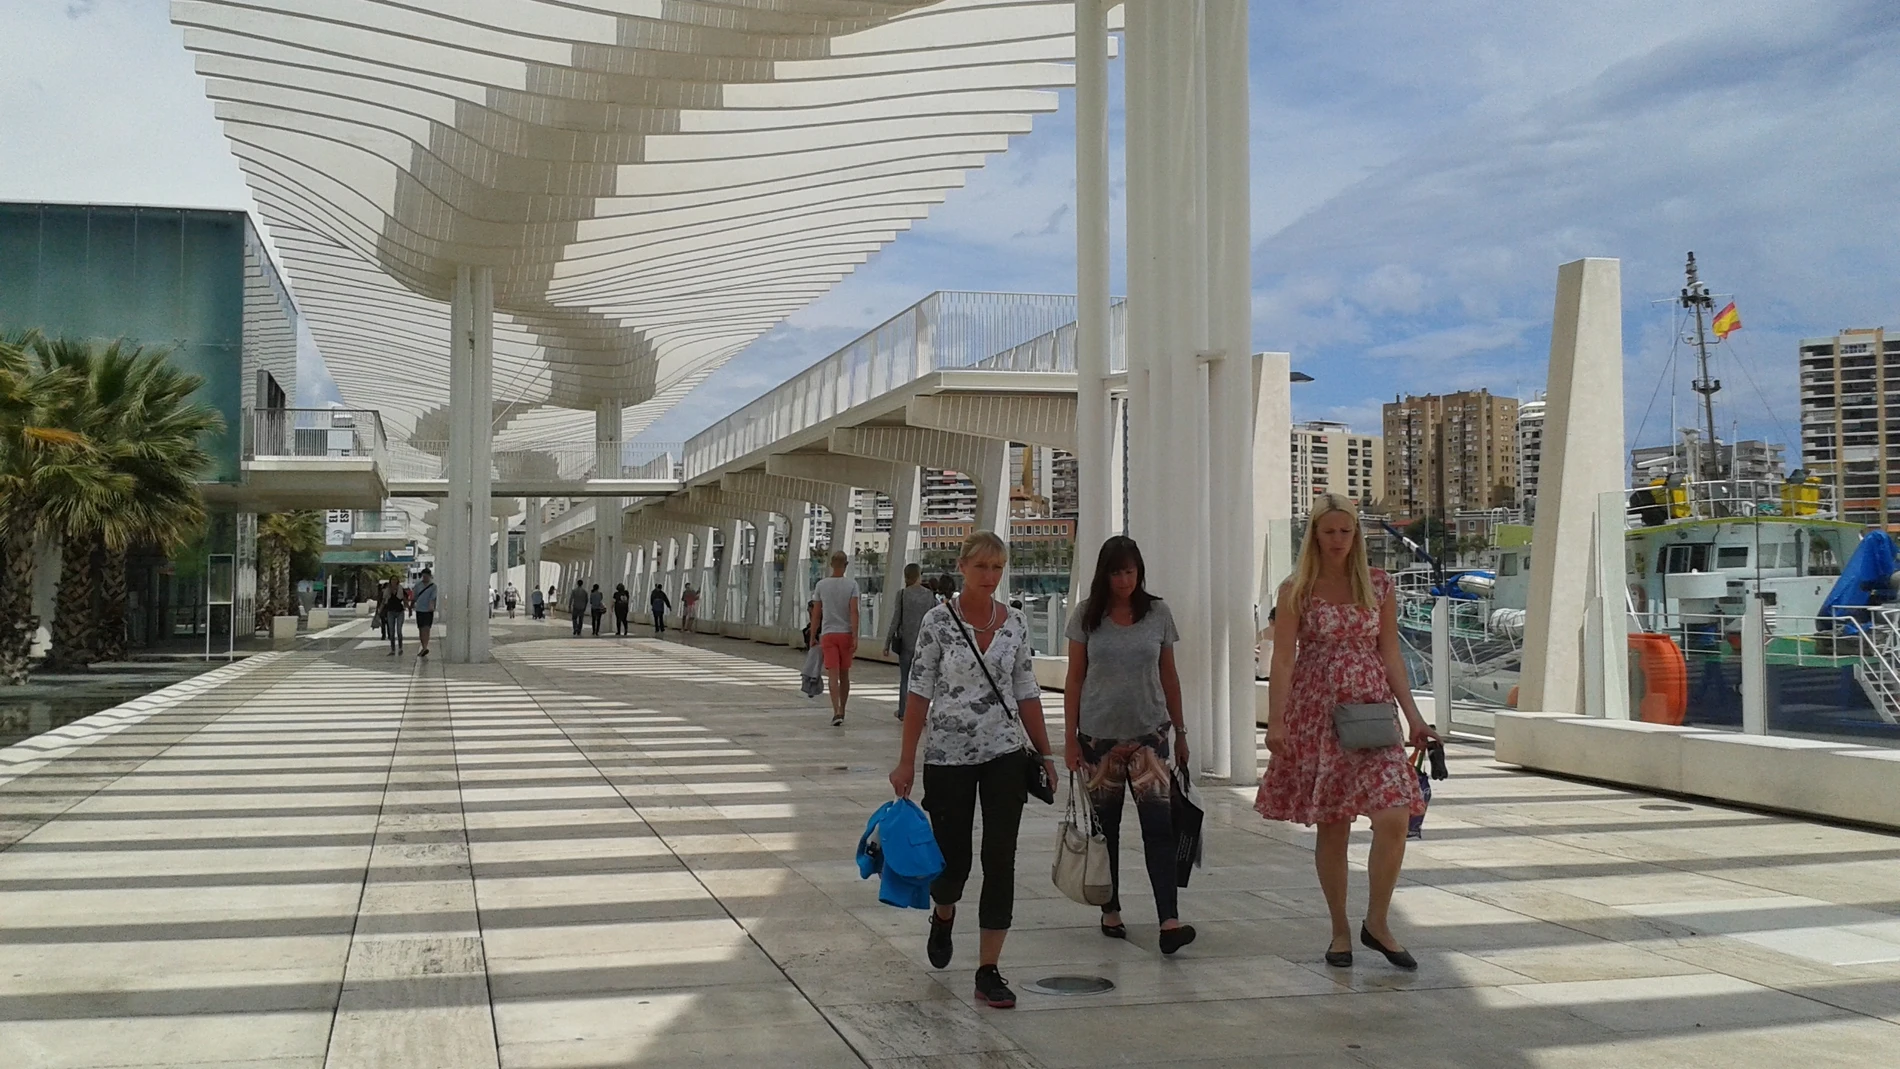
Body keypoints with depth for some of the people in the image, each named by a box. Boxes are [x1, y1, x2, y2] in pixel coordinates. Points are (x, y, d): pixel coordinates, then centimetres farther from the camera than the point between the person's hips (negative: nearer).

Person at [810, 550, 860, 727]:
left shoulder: (821, 585, 1)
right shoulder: (852, 584, -3)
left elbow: (816, 614, 4)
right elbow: (854, 611, -11)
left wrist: (813, 637, 13)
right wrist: (855, 637, -12)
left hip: (828, 634, 0)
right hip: (846, 633, 0)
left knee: (833, 674, -5)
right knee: (844, 674, 13)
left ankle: (836, 712, -19)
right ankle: (841, 711, 24)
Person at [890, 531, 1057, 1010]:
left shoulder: (1015, 623, 4)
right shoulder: (938, 620, -6)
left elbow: (1026, 692, 10)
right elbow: (919, 692, -6)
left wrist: (1045, 753, 8)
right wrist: (906, 761, -8)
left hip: (1004, 755, 3)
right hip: (948, 755, -2)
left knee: (1000, 859, -4)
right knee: (953, 858, 5)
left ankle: (988, 971, 4)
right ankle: (943, 915, 42)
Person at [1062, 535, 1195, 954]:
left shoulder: (1158, 613, 3)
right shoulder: (1087, 616, 0)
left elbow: (1169, 676, 10)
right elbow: (1074, 679, 2)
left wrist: (1180, 731, 11)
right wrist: (1069, 738, -1)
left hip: (1148, 733, 0)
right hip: (1099, 735, 0)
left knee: (1158, 823, -12)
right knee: (1104, 826, 9)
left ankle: (1170, 921, -17)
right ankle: (1111, 911, 23)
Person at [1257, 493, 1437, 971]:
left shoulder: (1379, 586, 7)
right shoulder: (1296, 591, 0)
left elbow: (1390, 653, 9)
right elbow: (1283, 660, -3)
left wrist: (1413, 715, 3)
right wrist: (1276, 722, -11)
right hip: (1317, 714, -2)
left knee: (1394, 817, -12)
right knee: (1331, 826, 4)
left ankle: (1377, 922, 6)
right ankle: (1340, 930, 19)